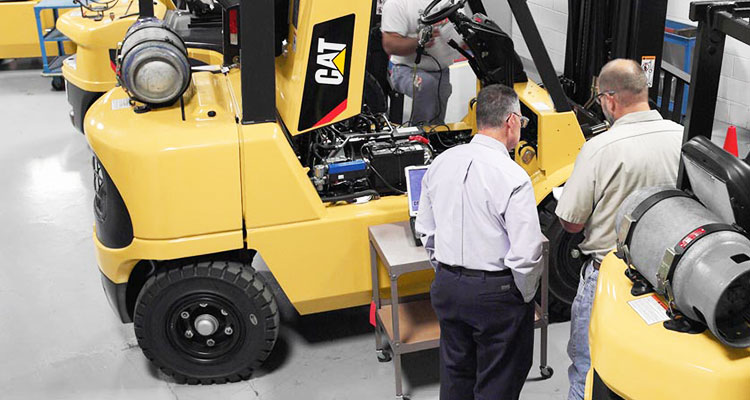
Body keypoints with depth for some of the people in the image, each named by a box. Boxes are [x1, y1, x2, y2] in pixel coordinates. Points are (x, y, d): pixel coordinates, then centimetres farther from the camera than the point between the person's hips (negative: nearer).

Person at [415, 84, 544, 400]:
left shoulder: (440, 164, 0)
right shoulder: (513, 178, -20)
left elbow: (426, 231, 9)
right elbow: (526, 253, -22)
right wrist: (524, 297, -5)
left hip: (446, 288, 6)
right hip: (496, 292, -6)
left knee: (455, 374, 23)